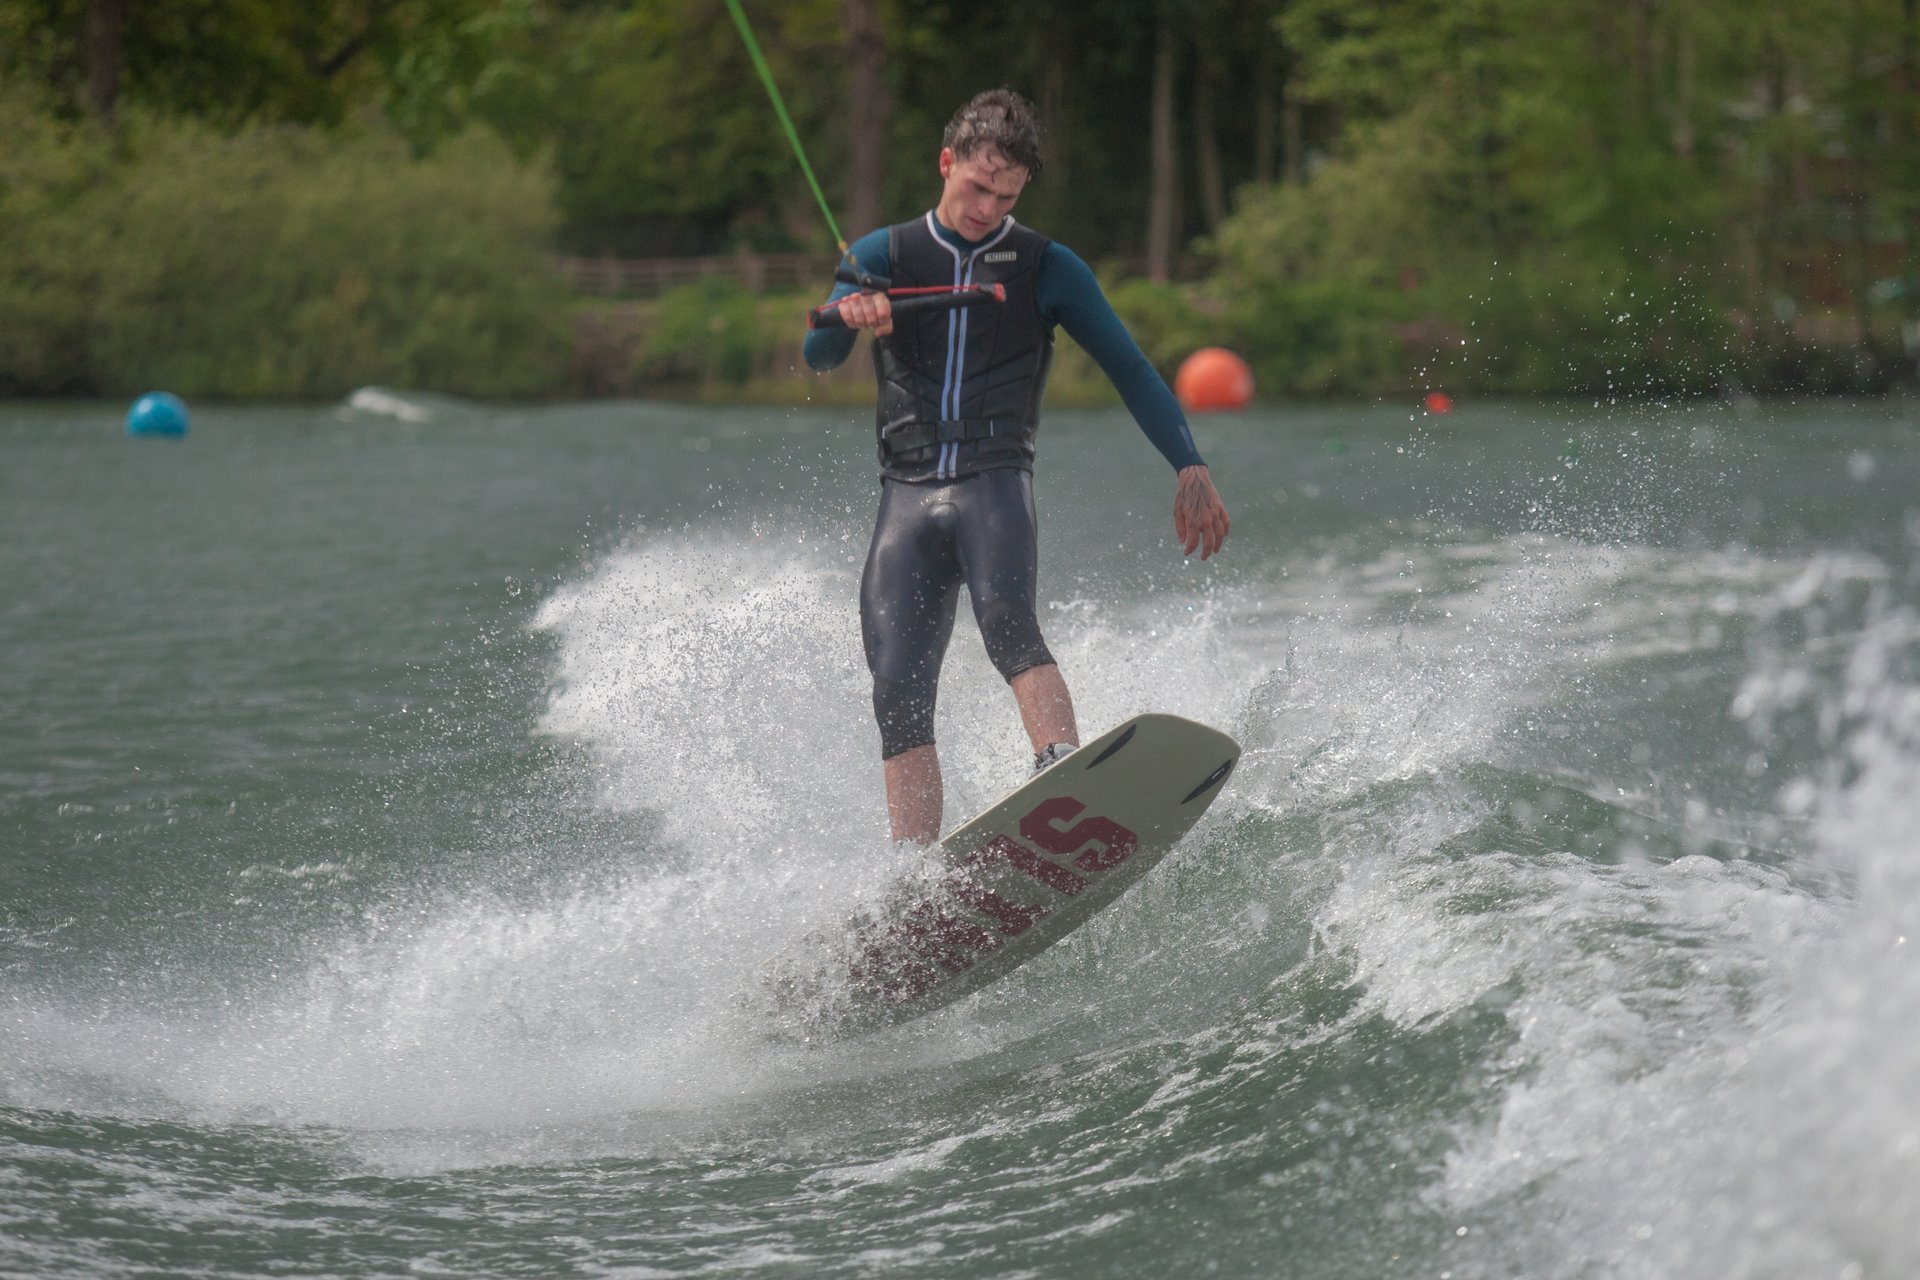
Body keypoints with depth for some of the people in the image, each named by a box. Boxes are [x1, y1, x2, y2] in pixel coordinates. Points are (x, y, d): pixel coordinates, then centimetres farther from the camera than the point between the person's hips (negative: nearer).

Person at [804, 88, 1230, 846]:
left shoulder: (1048, 270, 11)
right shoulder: (883, 258, 12)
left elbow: (1129, 370, 13)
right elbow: (818, 356, -2)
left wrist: (1189, 468, 1)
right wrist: (847, 316, -26)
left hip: (994, 484, -2)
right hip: (907, 497, 2)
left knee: (1006, 620, -32)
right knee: (898, 693, -11)